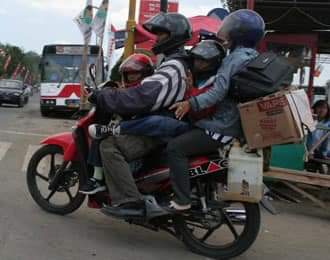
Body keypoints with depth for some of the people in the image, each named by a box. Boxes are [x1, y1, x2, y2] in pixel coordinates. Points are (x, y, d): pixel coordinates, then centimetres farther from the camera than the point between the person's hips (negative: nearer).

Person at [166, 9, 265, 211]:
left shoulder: (238, 57, -14)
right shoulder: (253, 57, 17)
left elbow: (220, 91, -26)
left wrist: (192, 104, -32)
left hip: (225, 126, -11)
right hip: (238, 125, 11)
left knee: (176, 148, -14)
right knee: (187, 141, 26)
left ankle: (182, 200, -14)